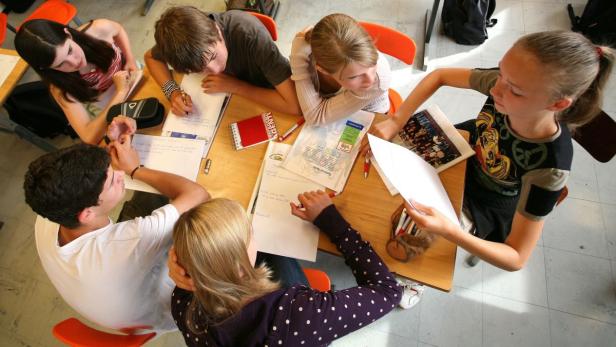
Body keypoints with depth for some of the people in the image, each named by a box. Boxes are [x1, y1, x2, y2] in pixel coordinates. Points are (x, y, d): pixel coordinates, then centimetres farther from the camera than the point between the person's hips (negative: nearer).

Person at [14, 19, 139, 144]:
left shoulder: (99, 29, -28)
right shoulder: (61, 89, -31)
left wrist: (131, 60, -16)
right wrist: (120, 92, -44)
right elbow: (89, 137, -39)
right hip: (106, 109, -3)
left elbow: (118, 30, -1)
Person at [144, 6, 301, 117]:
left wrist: (234, 85, -31)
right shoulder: (189, 32, -24)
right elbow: (151, 57, -2)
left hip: (261, 107, -3)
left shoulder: (250, 35, -35)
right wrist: (172, 91, -21)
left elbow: (294, 105, -37)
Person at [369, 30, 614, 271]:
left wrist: (447, 230, -50)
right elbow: (439, 76, -14)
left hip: (483, 207, -4)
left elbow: (517, 259, -31)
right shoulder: (506, 82, -29)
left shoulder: (549, 168, -38)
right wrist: (396, 121, -29)